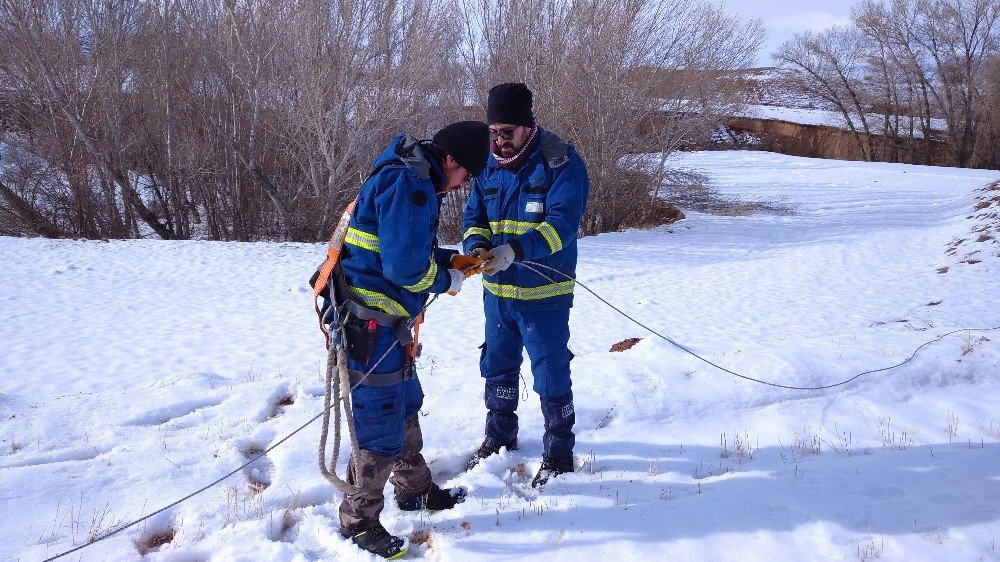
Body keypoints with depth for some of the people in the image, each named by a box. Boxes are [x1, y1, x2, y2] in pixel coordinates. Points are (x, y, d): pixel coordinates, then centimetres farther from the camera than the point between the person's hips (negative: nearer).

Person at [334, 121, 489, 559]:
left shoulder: (413, 178, 13)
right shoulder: (409, 183, -21)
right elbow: (406, 267, -27)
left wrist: (448, 258, 10)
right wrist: (446, 280, -8)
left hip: (385, 322, 11)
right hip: (370, 325, -11)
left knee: (405, 407, 24)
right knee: (381, 427, -2)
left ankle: (414, 490, 42)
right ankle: (358, 521, 14)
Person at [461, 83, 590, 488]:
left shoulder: (561, 162, -14)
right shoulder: (488, 164, 5)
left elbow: (562, 222, -24)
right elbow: (474, 215, 7)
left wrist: (514, 250, -38)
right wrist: (476, 245, -17)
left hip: (544, 293, -6)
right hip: (497, 291, 6)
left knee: (550, 375, 2)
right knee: (497, 367, 19)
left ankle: (559, 453, 20)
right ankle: (500, 438, 40)